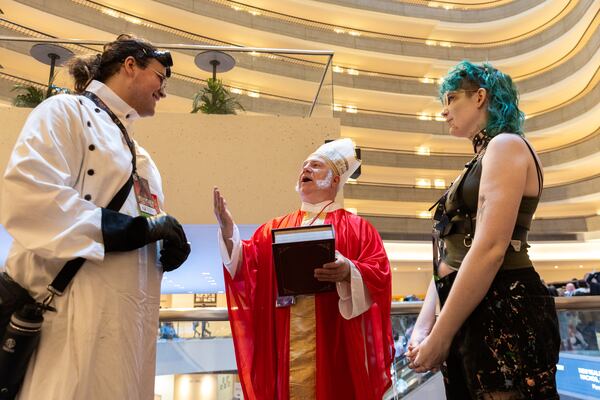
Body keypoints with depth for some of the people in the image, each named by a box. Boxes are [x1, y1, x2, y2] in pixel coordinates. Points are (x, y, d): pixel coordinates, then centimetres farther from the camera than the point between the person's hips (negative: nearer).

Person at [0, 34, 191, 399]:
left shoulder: (135, 150, 22)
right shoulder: (65, 111, -1)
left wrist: (172, 245, -2)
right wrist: (135, 228, -18)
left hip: (132, 313, 8)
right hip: (77, 308, -7)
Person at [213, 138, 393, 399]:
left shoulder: (356, 227, 6)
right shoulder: (273, 228, 14)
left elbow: (379, 275, -5)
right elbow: (244, 268, 4)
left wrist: (349, 271, -24)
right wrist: (228, 231, -11)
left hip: (334, 342, -2)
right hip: (286, 343, 2)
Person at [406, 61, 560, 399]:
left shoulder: (506, 146, -8)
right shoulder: (483, 160, 20)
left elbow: (490, 251, -21)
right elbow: (451, 256, 15)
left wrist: (440, 335, -16)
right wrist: (423, 327, 7)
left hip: (505, 316, -9)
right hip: (473, 318, 9)